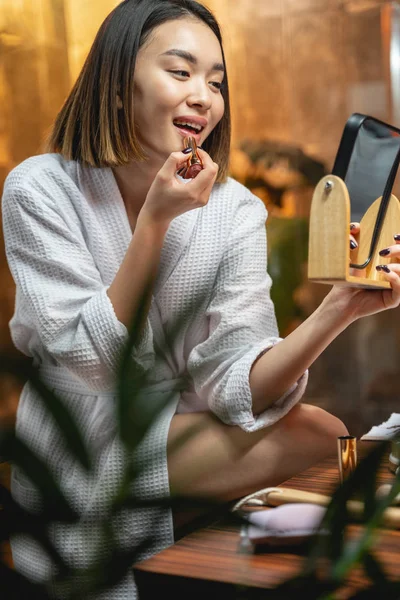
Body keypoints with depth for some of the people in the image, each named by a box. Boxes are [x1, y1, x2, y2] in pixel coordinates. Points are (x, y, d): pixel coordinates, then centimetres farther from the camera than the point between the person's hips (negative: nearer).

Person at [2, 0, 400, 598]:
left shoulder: (237, 210, -5)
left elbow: (232, 380, -17)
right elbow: (92, 363, -18)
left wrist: (338, 311, -34)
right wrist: (154, 221, -25)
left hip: (186, 432, 4)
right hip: (75, 454, -4)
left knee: (324, 434, -24)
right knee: (310, 439, -25)